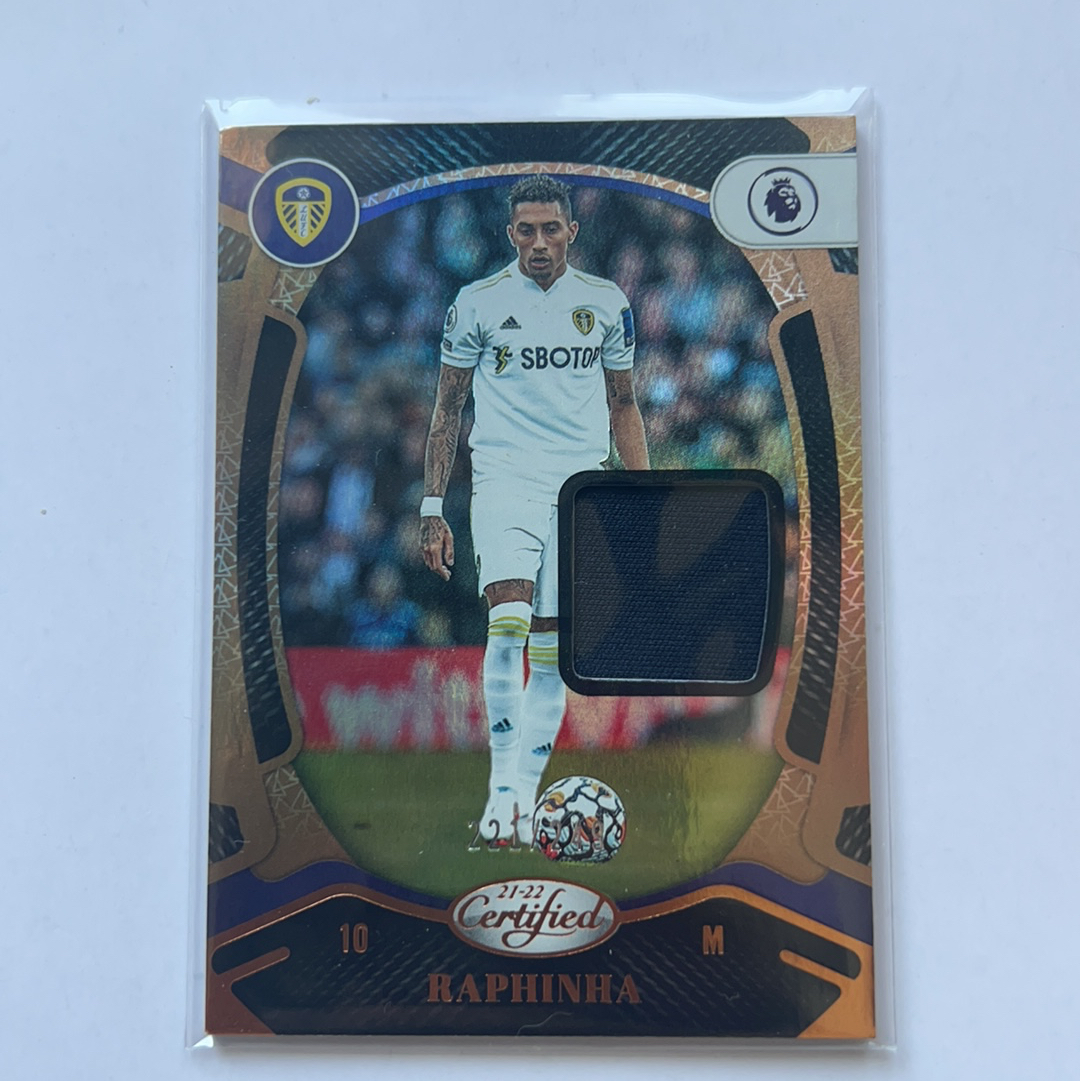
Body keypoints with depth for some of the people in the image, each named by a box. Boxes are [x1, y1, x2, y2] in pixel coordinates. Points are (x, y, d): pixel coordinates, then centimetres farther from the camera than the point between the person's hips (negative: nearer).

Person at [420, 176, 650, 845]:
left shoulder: (607, 304, 9)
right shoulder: (478, 303, 4)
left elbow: (623, 404, 16)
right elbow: (448, 408, 8)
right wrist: (433, 508, 2)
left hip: (581, 487, 2)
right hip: (504, 476, -2)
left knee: (553, 650, 2)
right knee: (509, 622, -23)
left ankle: (524, 795, 15)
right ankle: (503, 782, -9)